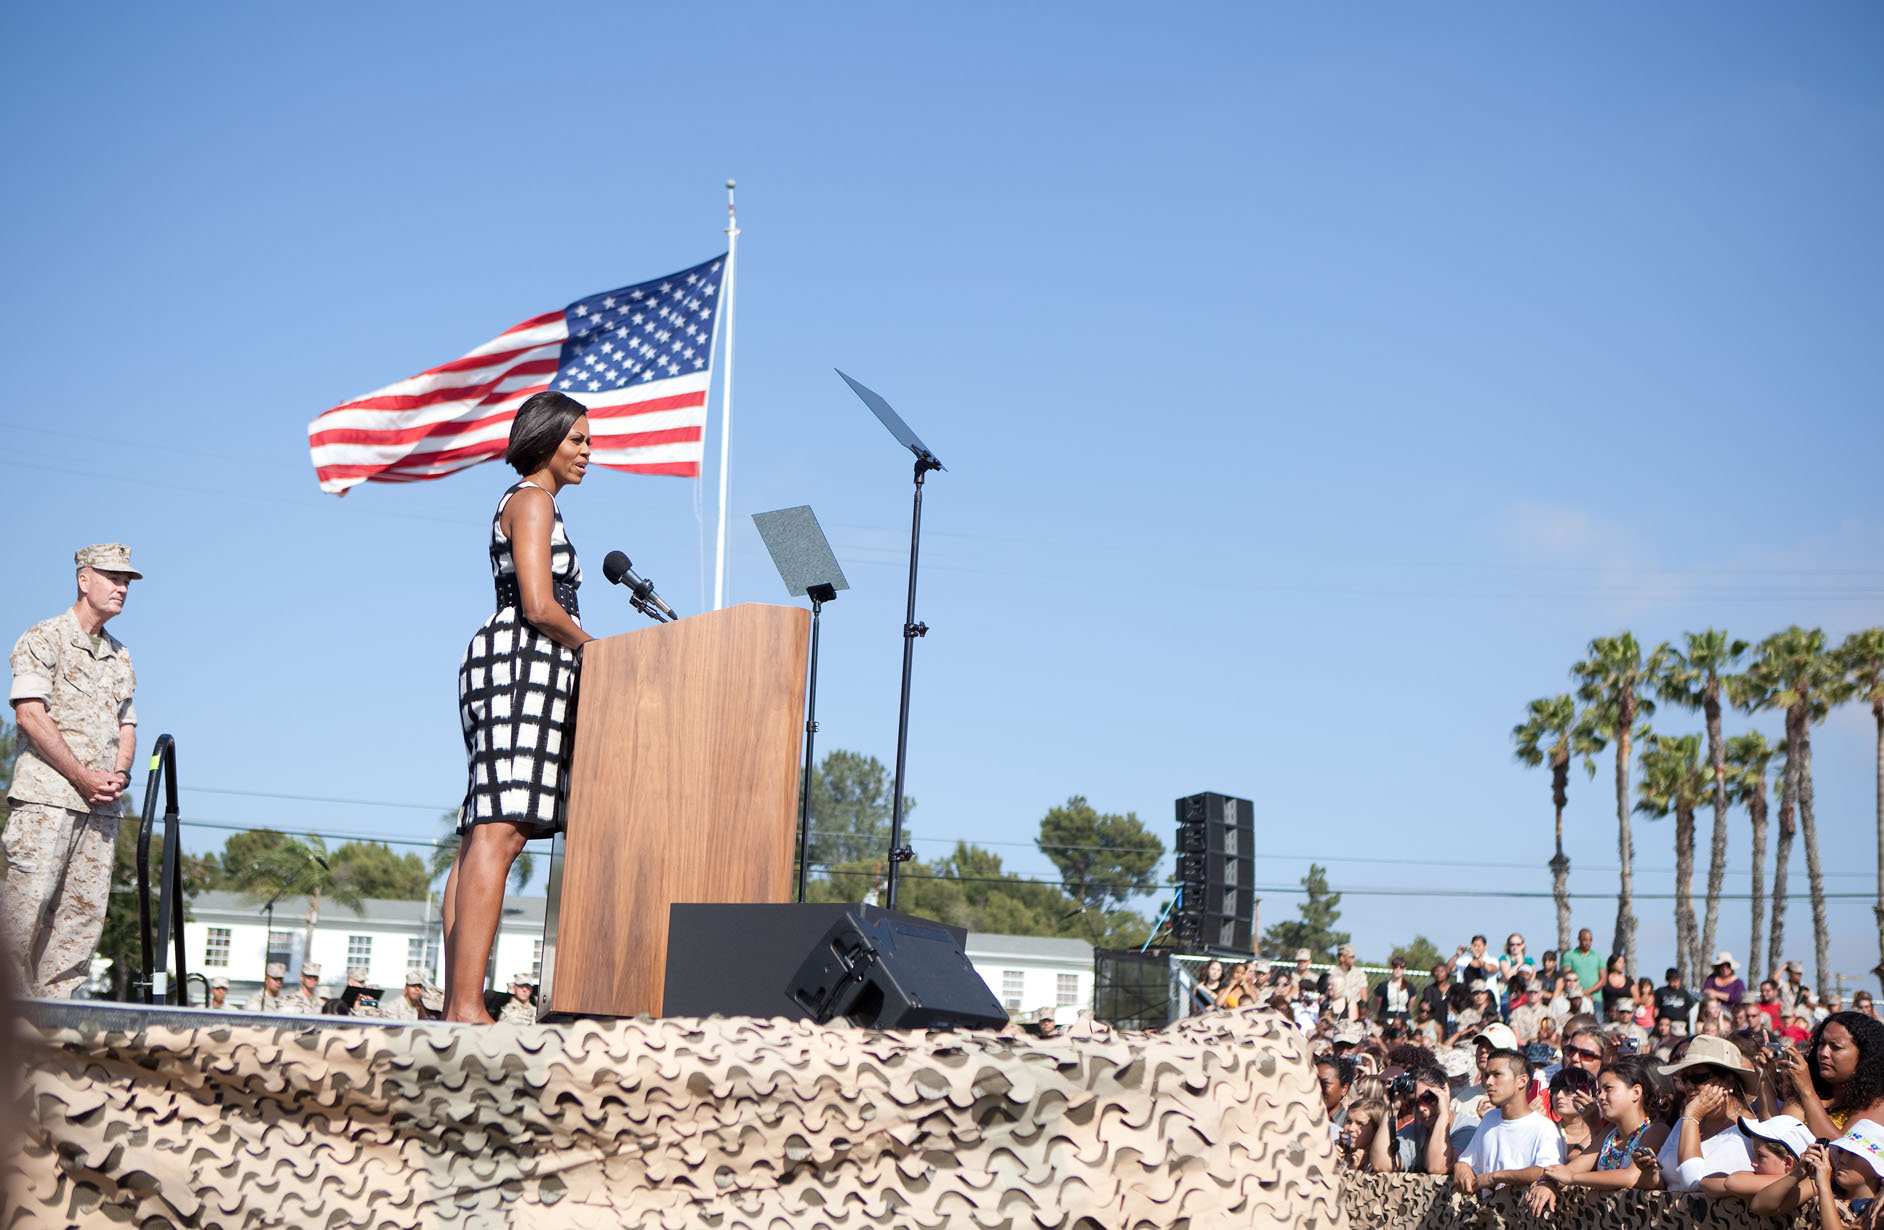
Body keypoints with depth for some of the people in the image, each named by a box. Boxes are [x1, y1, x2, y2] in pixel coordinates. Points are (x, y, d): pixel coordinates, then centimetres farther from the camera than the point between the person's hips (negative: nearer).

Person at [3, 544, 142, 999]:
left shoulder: (120, 657, 20)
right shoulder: (44, 639, 0)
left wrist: (119, 775, 1)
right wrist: (83, 776, -13)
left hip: (102, 806, 6)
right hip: (46, 795, -6)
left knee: (85, 910, 2)